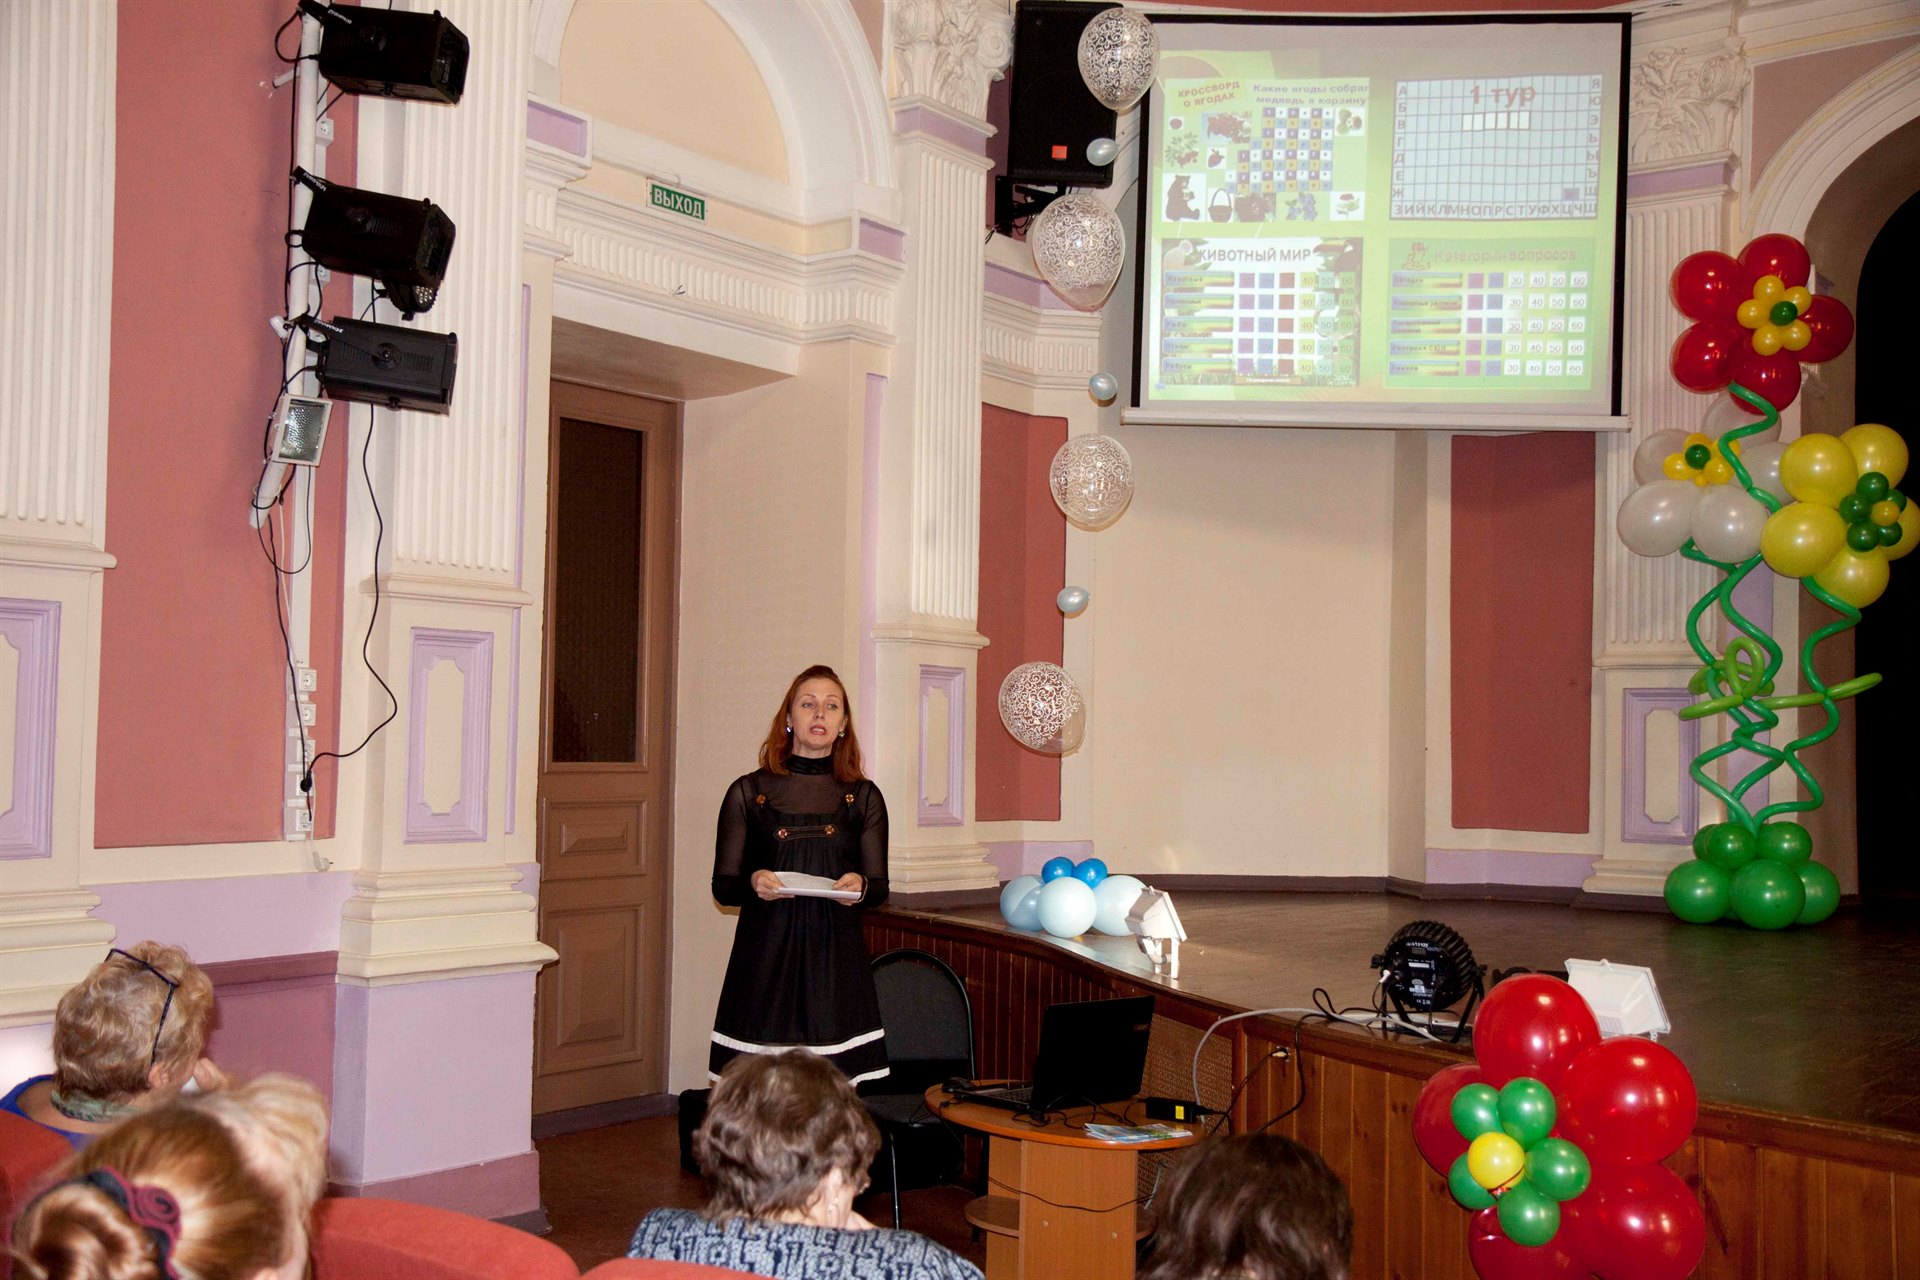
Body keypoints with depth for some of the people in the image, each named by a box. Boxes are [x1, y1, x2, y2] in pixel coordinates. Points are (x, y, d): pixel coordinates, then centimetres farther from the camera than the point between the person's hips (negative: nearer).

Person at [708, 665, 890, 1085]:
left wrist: (860, 886, -13)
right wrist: (753, 882, -16)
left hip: (835, 958, 1)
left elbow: (880, 887, 9)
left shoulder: (864, 797, 10)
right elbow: (722, 886, 6)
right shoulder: (748, 792, 6)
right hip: (765, 956, -1)